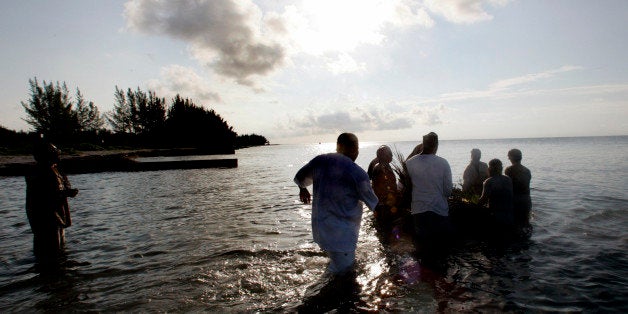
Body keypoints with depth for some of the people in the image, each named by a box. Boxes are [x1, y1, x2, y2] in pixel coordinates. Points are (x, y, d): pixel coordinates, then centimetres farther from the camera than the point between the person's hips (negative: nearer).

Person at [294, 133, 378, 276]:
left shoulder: (320, 160, -1)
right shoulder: (358, 173, -14)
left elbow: (299, 178, 17)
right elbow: (373, 203, 0)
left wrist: (303, 189, 39)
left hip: (320, 225, 6)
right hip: (343, 230, -6)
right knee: (343, 269, 5)